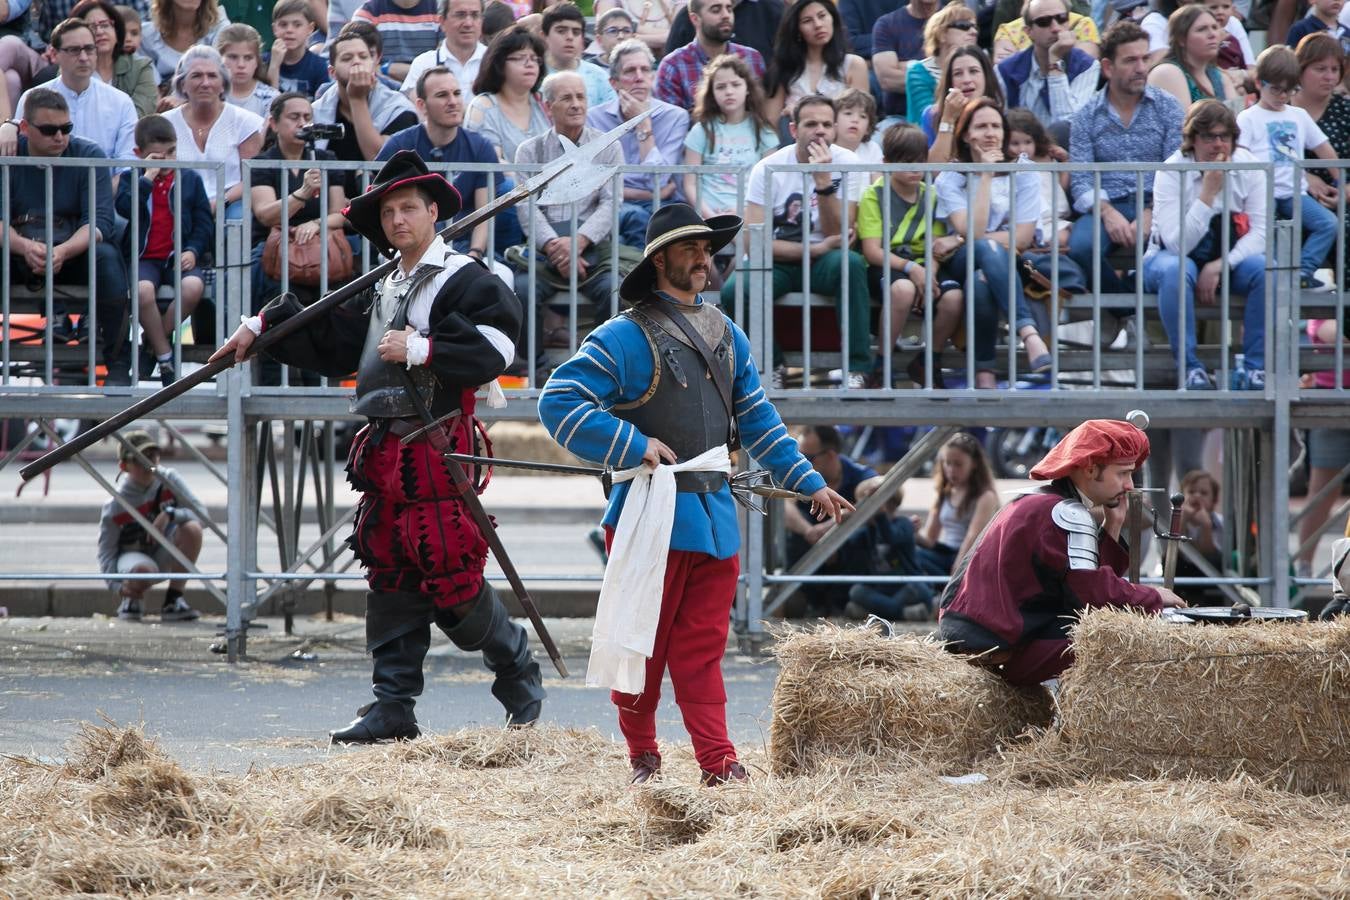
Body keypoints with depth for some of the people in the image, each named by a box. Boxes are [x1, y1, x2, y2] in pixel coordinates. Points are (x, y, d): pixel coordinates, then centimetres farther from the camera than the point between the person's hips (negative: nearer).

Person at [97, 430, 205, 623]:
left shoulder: (168, 479, -12)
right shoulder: (115, 506, -18)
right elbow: (106, 552, -13)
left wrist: (169, 515, -36)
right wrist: (118, 586, -29)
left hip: (164, 553, 3)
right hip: (131, 555, -3)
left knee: (192, 529, -29)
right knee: (143, 571, -41)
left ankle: (173, 600, -16)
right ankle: (132, 600, 0)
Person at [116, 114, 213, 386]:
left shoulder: (190, 179, 13)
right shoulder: (132, 179, 10)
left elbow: (204, 223, 11)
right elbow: (124, 207, -11)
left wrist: (193, 251, -6)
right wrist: (147, 178, -13)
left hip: (178, 258, 1)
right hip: (143, 258, -1)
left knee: (193, 287, -32)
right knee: (143, 289, -35)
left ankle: (156, 338, -9)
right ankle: (164, 355, -17)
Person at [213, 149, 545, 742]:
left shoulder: (465, 281, -6)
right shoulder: (384, 289, 20)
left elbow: (493, 349, -19)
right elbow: (331, 337, 27)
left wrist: (419, 349, -21)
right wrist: (261, 329, 22)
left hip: (437, 452, -8)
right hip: (384, 453, 8)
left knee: (452, 581, -7)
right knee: (391, 582, 6)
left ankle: (517, 667, 15)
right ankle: (393, 709, 8)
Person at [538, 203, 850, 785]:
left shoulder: (727, 336, 16)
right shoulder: (626, 337, -6)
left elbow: (757, 421, 23)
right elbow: (558, 403, -12)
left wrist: (809, 483, 21)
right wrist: (633, 446, -16)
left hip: (715, 516, 5)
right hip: (653, 514, -5)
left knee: (703, 648, 3)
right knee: (643, 643, 1)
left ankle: (718, 764, -2)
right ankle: (642, 755, 15)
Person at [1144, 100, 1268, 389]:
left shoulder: (1247, 165, -7)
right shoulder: (1171, 172, -17)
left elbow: (1260, 232, -12)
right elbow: (1177, 245, -25)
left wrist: (1218, 267, -25)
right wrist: (1208, 193, -31)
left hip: (1228, 259, 3)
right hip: (1172, 257, -3)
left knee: (1266, 268, -28)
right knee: (1175, 270, -38)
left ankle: (1254, 367, -21)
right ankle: (1189, 368, -29)